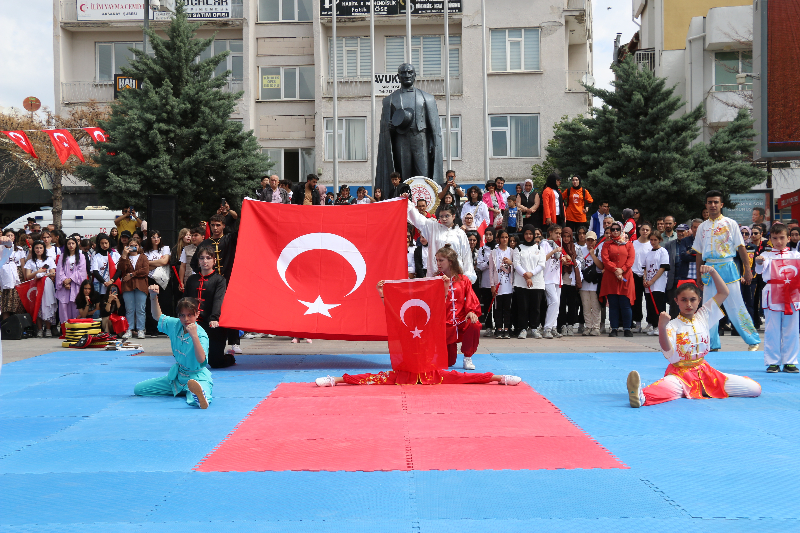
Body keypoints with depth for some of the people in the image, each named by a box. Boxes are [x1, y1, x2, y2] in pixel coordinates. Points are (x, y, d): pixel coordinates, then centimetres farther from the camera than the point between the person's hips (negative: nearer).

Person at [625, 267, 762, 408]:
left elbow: (724, 292, 13)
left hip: (704, 372, 6)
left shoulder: (704, 316, 10)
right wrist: (662, 327, -36)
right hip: (680, 374, -6)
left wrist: (712, 271, 1)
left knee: (755, 389, -5)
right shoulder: (673, 325, -5)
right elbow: (668, 352, -22)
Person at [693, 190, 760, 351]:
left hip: (727, 268, -4)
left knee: (735, 307, -4)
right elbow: (699, 253, 14)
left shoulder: (730, 223, 0)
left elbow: (741, 247, -1)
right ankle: (712, 343, 14)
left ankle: (753, 340, 8)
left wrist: (747, 269, -6)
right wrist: (698, 275, 12)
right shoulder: (702, 227, 10)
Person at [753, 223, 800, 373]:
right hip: (772, 297, -1)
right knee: (772, 331, 3)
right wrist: (759, 262, -33)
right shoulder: (767, 255, 5)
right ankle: (773, 362, 10)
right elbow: (760, 270, -11)